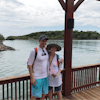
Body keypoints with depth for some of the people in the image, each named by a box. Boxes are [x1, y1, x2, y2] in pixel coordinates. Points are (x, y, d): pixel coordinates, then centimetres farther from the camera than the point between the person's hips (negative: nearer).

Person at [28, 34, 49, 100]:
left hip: (45, 76, 7)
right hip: (36, 77, -6)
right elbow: (29, 64, -16)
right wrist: (32, 78, -18)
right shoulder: (34, 51, -20)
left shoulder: (46, 50, 1)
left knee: (44, 93, 18)